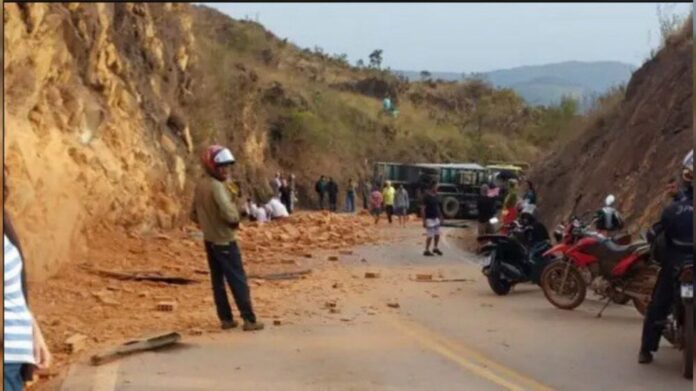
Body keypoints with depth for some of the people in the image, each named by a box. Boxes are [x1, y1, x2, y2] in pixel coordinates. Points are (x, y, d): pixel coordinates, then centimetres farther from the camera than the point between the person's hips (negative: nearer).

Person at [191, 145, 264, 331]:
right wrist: (236, 220, -7)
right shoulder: (216, 186, -19)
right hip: (225, 240, -8)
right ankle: (249, 320, -3)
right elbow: (229, 213, -27)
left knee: (217, 280, 11)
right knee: (238, 281, -4)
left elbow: (194, 214, 14)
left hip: (209, 240, 8)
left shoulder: (200, 185, 7)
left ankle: (226, 319, 15)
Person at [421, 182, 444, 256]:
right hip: (429, 219, -8)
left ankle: (435, 248, 31)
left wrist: (440, 216, 17)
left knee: (437, 234, 13)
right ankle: (426, 251, 11)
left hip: (435, 218, 8)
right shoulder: (426, 196, -18)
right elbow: (422, 209, -18)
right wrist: (424, 221, -20)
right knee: (430, 236, -3)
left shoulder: (435, 196, 5)